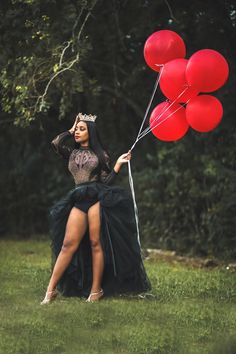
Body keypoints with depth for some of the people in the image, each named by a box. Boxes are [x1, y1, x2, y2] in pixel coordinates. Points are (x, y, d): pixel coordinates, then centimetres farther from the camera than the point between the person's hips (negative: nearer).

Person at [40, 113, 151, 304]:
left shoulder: (100, 155, 11)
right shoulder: (72, 154, 18)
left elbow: (106, 181, 7)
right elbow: (56, 143, 0)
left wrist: (118, 164, -2)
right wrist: (70, 130, 13)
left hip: (97, 199, -2)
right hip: (78, 201, 2)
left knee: (96, 243, -6)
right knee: (69, 244, -7)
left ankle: (96, 289, -1)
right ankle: (51, 289, -10)